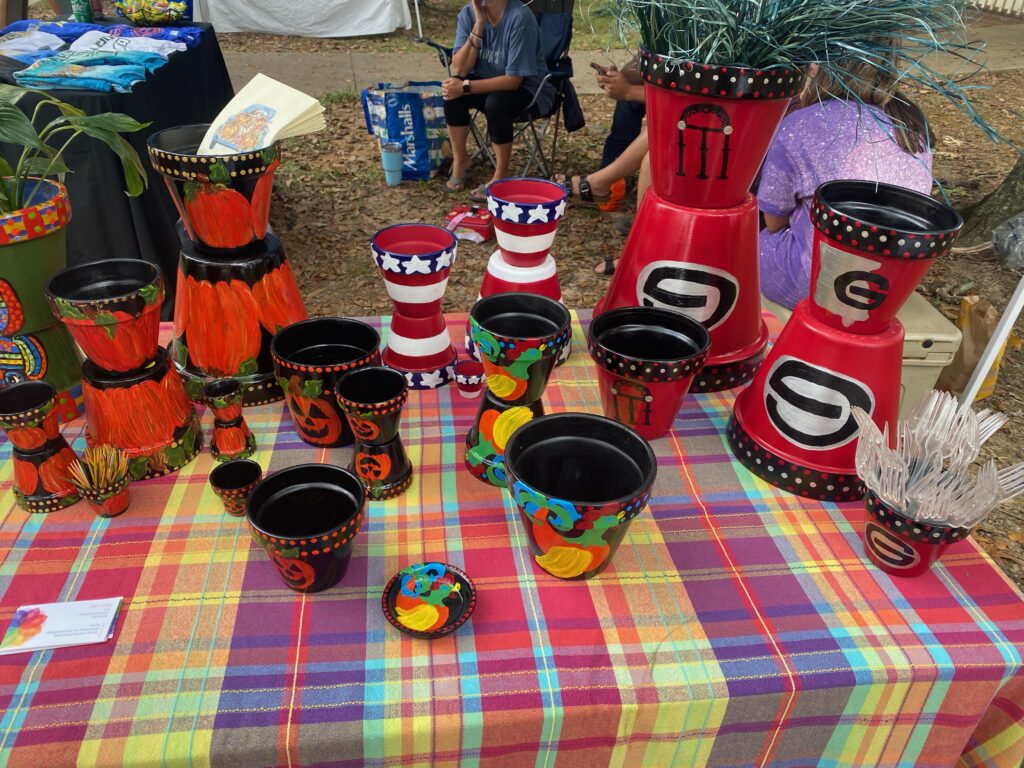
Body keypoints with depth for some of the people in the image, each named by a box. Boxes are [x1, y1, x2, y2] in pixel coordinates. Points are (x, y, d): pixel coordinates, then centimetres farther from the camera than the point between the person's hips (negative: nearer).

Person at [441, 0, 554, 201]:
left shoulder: (520, 17, -25)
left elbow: (514, 79, -27)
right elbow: (460, 69, -14)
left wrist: (466, 87, -30)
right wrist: (478, 26, -24)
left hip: (529, 89, -5)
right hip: (490, 82, 5)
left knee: (496, 103, -34)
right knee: (451, 90, -20)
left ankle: (500, 177, -16)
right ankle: (460, 160, -2)